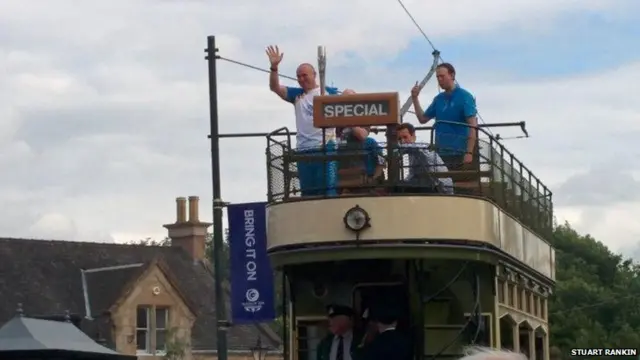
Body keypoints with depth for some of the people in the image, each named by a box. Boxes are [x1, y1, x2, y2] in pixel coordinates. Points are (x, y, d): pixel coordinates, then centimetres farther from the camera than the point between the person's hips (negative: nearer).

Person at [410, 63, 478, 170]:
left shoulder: (464, 96, -7)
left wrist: (469, 152, -20)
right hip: (441, 154, 7)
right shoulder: (439, 99, 12)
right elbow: (422, 119, 18)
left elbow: (473, 126, -12)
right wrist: (415, 98, 6)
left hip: (460, 154, -7)